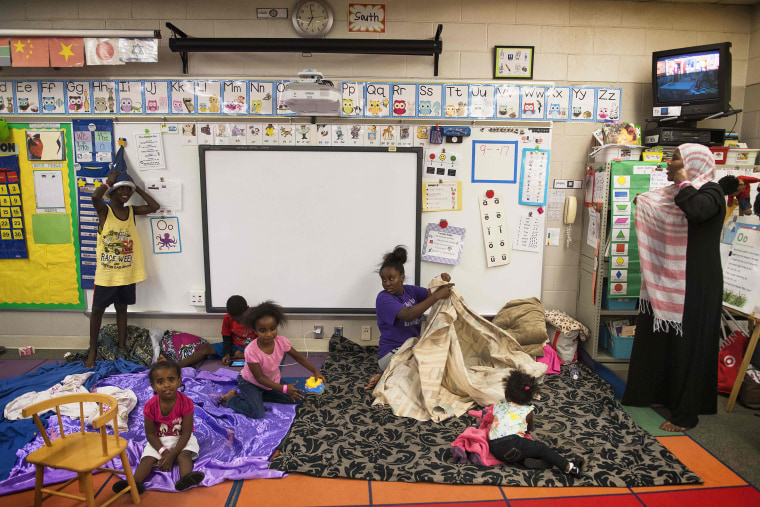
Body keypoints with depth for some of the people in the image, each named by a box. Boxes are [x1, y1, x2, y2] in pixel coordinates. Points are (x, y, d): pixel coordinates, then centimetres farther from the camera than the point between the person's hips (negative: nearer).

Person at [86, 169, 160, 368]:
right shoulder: (104, 211, -8)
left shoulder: (131, 211, 4)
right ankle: (92, 351, 21)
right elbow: (95, 196, -29)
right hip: (106, 273, -3)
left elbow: (154, 206, -3)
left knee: (122, 308, 16)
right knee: (98, 309, 8)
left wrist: (136, 188, -1)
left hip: (127, 273, 4)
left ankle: (122, 346, 27)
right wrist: (109, 180, -14)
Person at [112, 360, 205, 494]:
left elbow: (186, 433, -16)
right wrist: (163, 451, -21)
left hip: (181, 439, -3)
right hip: (159, 441, 3)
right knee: (148, 458, -22)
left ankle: (185, 478, -54)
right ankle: (135, 482, -40)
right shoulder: (151, 406, -13)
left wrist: (172, 455, -23)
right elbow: (150, 433, -7)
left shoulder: (185, 403, -18)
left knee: (184, 455, -30)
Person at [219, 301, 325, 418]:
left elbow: (298, 357, -7)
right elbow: (259, 377, -26)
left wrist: (315, 371, -18)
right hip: (250, 382, -6)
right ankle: (231, 398, 2)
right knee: (258, 413, -26)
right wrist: (284, 389, -32)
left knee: (298, 398, 0)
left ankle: (257, 396, 9)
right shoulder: (251, 351, -35)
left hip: (272, 381, 6)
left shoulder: (281, 341, -22)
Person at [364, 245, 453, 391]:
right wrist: (437, 296, -33)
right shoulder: (383, 298, -14)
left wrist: (442, 283, -26)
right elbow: (408, 315, -29)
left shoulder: (411, 291, 8)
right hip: (391, 355, -7)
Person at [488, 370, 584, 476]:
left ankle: (527, 461, -10)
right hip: (511, 445, -4)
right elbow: (529, 429, 26)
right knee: (541, 448, 5)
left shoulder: (498, 406, 18)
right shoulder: (527, 411, 10)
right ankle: (569, 467, 0)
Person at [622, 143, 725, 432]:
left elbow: (697, 210, -35)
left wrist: (684, 183, -20)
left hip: (694, 285, -9)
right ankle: (661, 394, 31)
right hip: (667, 280, 9)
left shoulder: (710, 192, -12)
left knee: (687, 343, -2)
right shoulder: (675, 194, 12)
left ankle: (686, 414, 9)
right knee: (659, 337, 15)